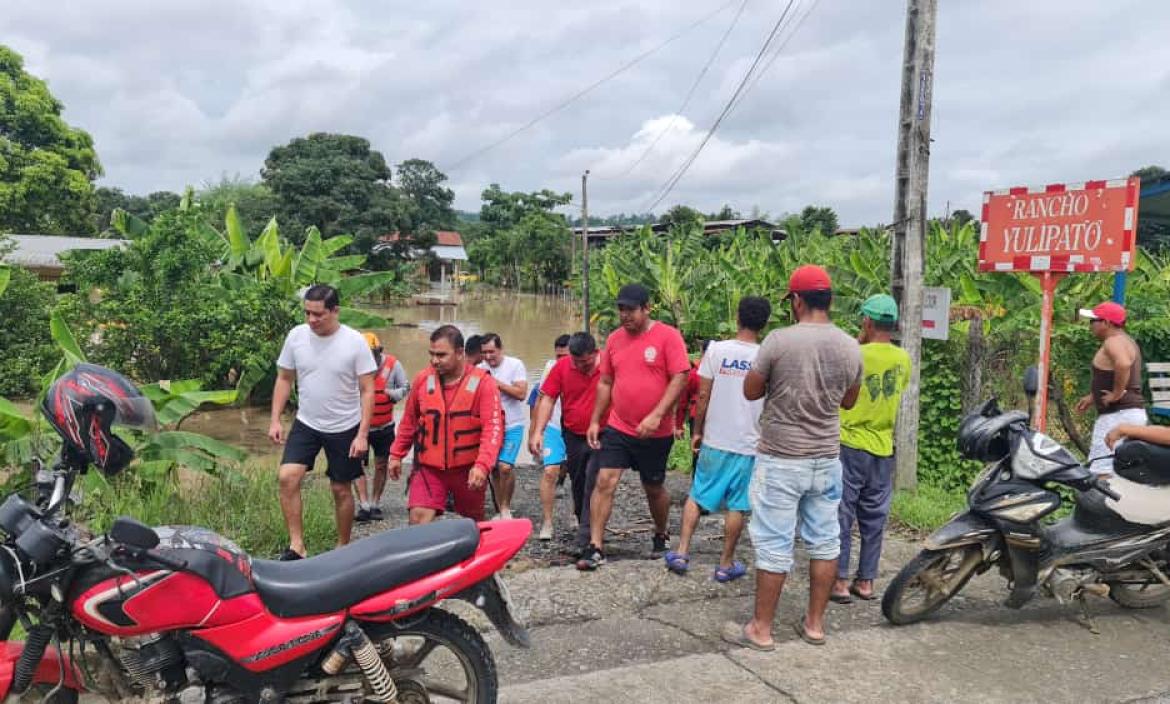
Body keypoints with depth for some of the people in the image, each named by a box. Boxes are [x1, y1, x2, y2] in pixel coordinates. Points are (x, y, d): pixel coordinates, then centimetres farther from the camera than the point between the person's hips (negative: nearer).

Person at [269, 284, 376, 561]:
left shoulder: (354, 341, -13)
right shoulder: (296, 335, -4)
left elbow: (367, 390, -10)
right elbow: (284, 379, 7)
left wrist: (362, 434, -15)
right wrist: (275, 420, 0)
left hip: (344, 429, -2)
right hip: (306, 424, 3)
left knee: (341, 489, 7)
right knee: (288, 478, -14)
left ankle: (343, 548, 24)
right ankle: (296, 546, -5)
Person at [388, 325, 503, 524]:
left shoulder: (482, 382, -12)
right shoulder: (422, 380, -1)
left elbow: (493, 427, -18)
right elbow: (408, 421, 12)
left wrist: (482, 465, -29)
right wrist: (396, 454, 12)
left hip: (468, 469, -1)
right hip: (428, 467, 2)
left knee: (475, 524, 16)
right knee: (418, 520, -11)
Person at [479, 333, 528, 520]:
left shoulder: (515, 365, -7)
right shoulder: (480, 369, 3)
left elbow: (521, 394, -16)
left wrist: (496, 382, -19)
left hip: (512, 427, -4)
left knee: (505, 466, -18)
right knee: (494, 470, 10)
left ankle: (506, 508, 1)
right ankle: (501, 511, 24)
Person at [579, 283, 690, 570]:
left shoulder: (667, 336, -10)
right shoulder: (614, 339, 6)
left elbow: (680, 378, -15)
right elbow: (605, 383, 12)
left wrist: (656, 415, -23)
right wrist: (595, 421, 8)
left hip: (656, 433, -3)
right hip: (617, 428, 3)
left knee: (653, 488, 13)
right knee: (604, 481, -7)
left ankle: (661, 536, 38)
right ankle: (595, 548, -1)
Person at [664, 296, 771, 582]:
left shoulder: (716, 349, -6)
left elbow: (703, 395, -5)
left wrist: (697, 431, 6)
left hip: (714, 440, 1)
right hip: (749, 443, 0)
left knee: (696, 497, 14)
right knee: (736, 506, 8)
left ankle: (682, 552, 13)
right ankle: (726, 564, 17)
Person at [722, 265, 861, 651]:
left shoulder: (779, 340, -15)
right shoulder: (851, 347, 0)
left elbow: (750, 391, -4)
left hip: (780, 460, -4)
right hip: (827, 459, 5)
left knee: (774, 545, 2)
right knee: (824, 541, 14)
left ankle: (761, 629, 13)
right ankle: (814, 623, 26)